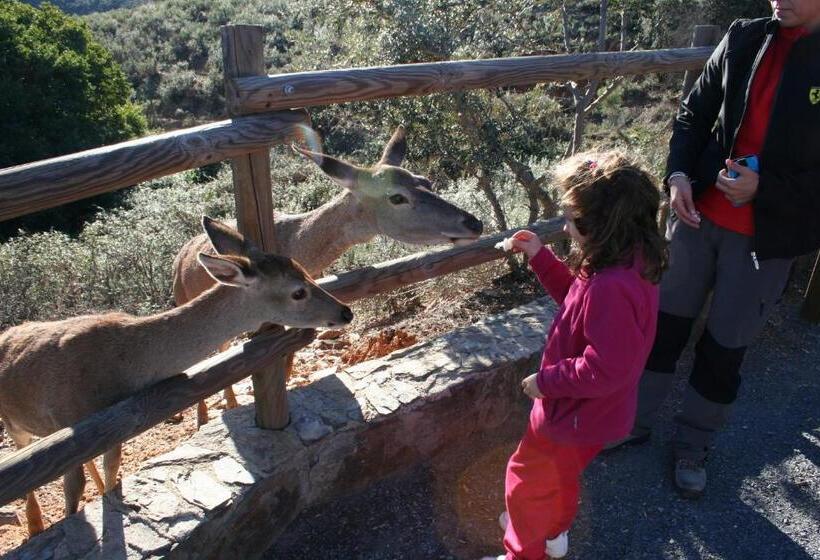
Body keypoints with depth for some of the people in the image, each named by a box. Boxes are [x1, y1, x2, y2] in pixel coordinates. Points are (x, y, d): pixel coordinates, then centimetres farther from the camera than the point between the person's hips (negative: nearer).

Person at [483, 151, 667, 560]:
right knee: (559, 472, 32)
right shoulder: (628, 263, -6)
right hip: (580, 407, 10)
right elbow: (576, 297, 9)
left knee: (527, 479, 14)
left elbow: (603, 371, -35)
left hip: (578, 416, -10)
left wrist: (546, 381, -21)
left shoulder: (612, 289, -39)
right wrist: (540, 258, 2)